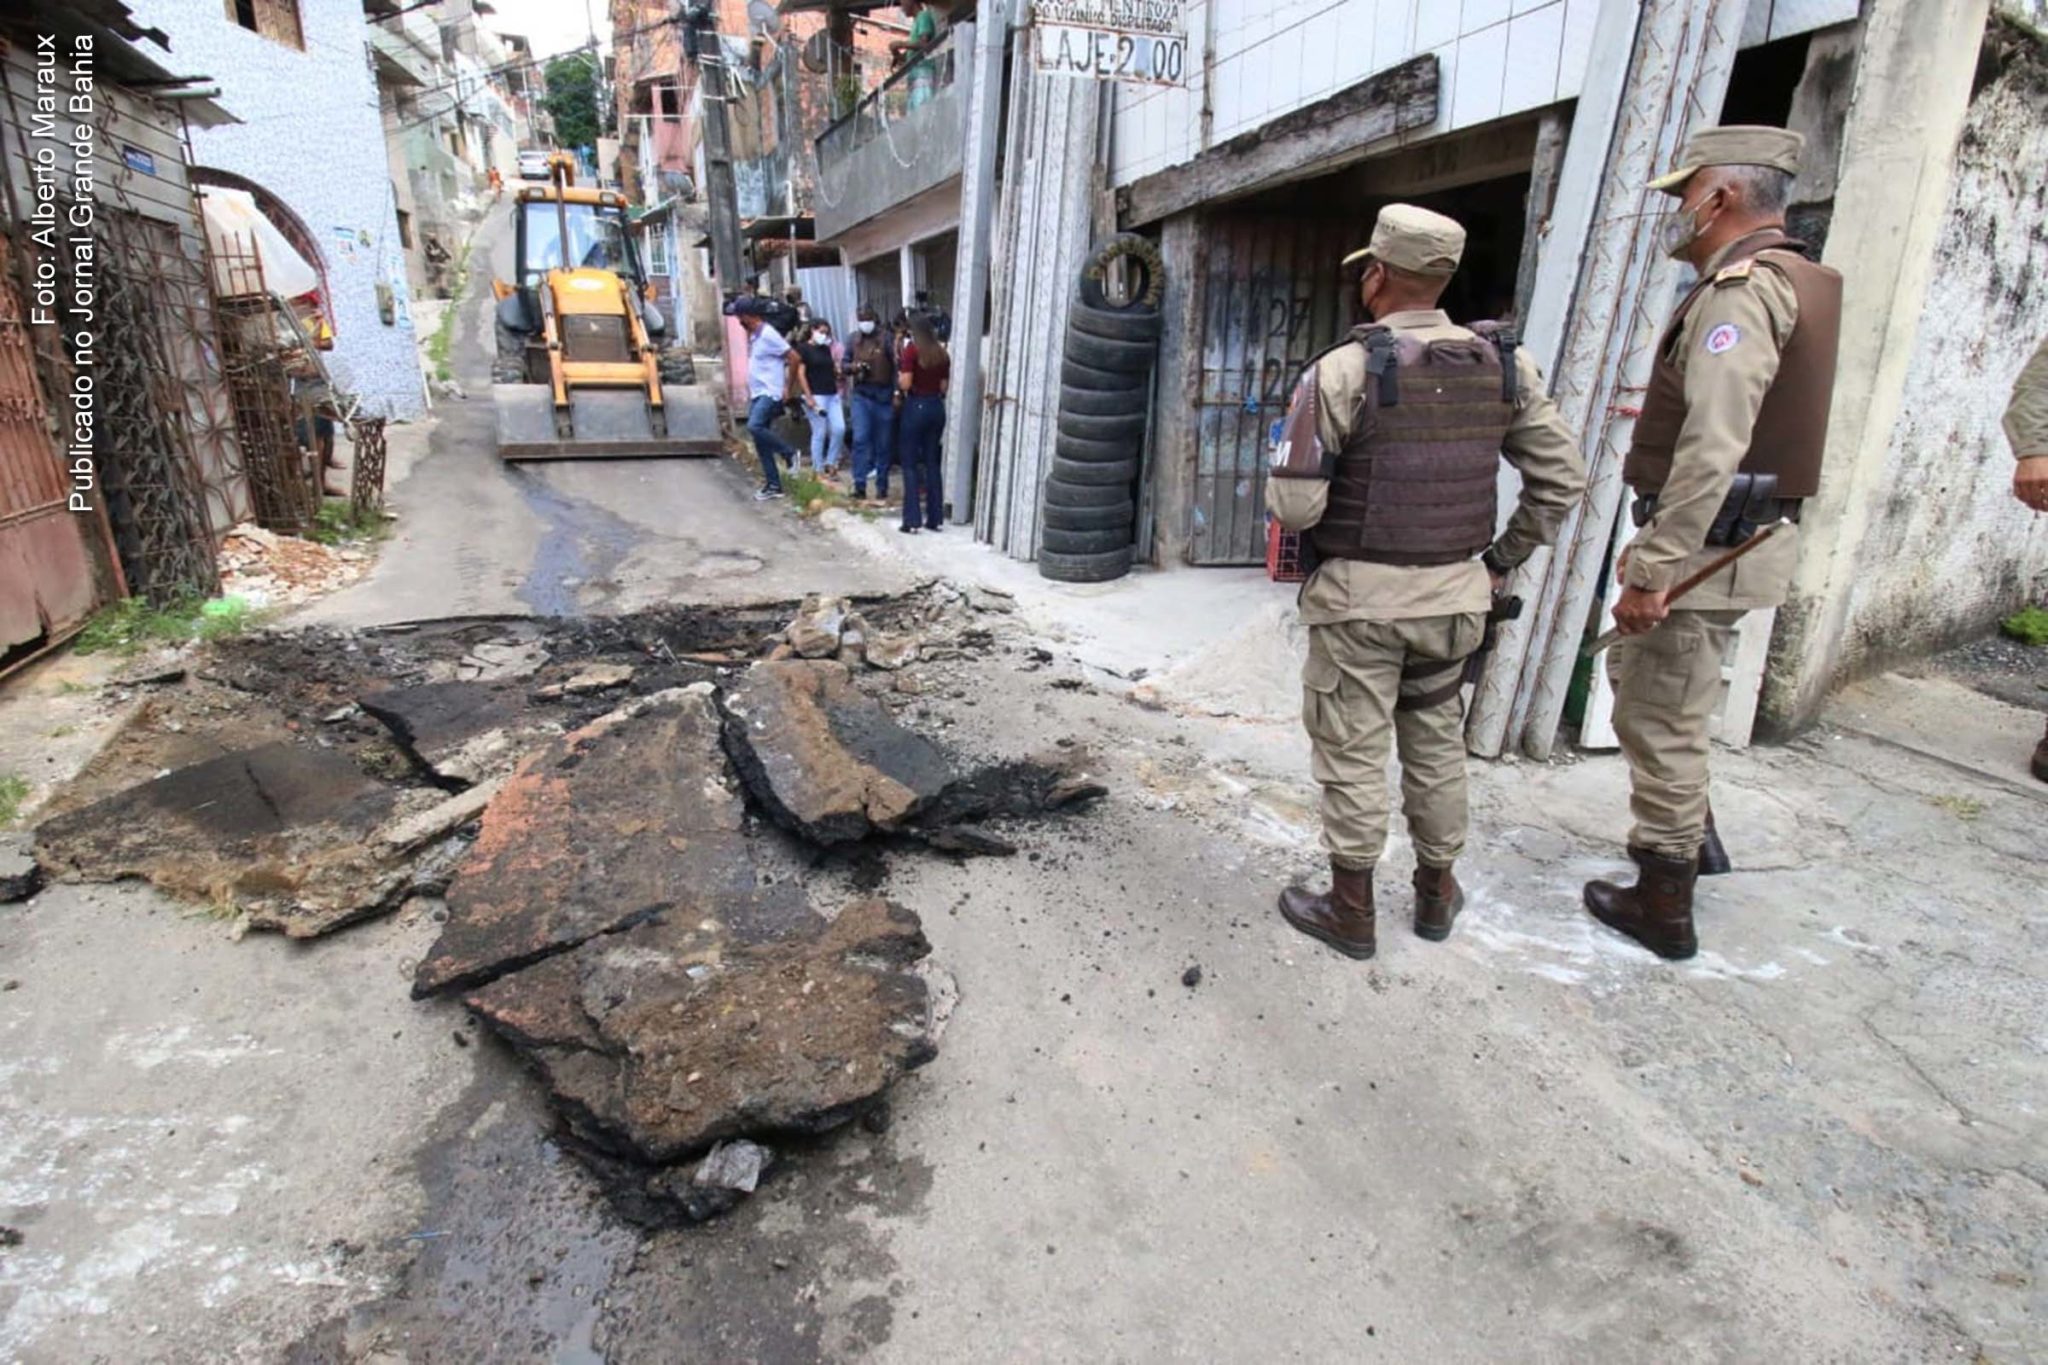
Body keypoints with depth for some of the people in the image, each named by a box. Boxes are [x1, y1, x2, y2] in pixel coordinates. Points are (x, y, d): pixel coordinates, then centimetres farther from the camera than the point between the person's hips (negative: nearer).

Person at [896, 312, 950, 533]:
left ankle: (912, 520, -3)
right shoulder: (942, 352, 6)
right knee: (932, 462, 12)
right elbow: (944, 386, 6)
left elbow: (905, 383, -13)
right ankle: (934, 517, 13)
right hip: (937, 407, 5)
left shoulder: (912, 349, -8)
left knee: (911, 464, 1)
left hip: (916, 406, -5)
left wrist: (899, 373, 6)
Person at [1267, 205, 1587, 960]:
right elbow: (1562, 477, 7)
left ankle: (1350, 911, 20)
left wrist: (1283, 479, 6)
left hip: (1360, 595, -5)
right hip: (1456, 593, 5)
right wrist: (1503, 558, 14)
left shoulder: (1343, 370, -13)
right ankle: (1436, 893, 35)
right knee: (1437, 744, 19)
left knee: (1351, 753, 7)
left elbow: (1295, 506, -16)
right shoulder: (1503, 365, 3)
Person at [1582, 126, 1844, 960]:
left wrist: (1654, 569, -26)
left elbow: (1711, 449, -26)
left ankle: (1663, 908, 11)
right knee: (1633, 670, 24)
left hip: (1708, 545, -10)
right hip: (1727, 537, 10)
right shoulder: (1785, 283, 17)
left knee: (1660, 722, -2)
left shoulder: (1742, 288, -16)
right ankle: (1694, 835, 37)